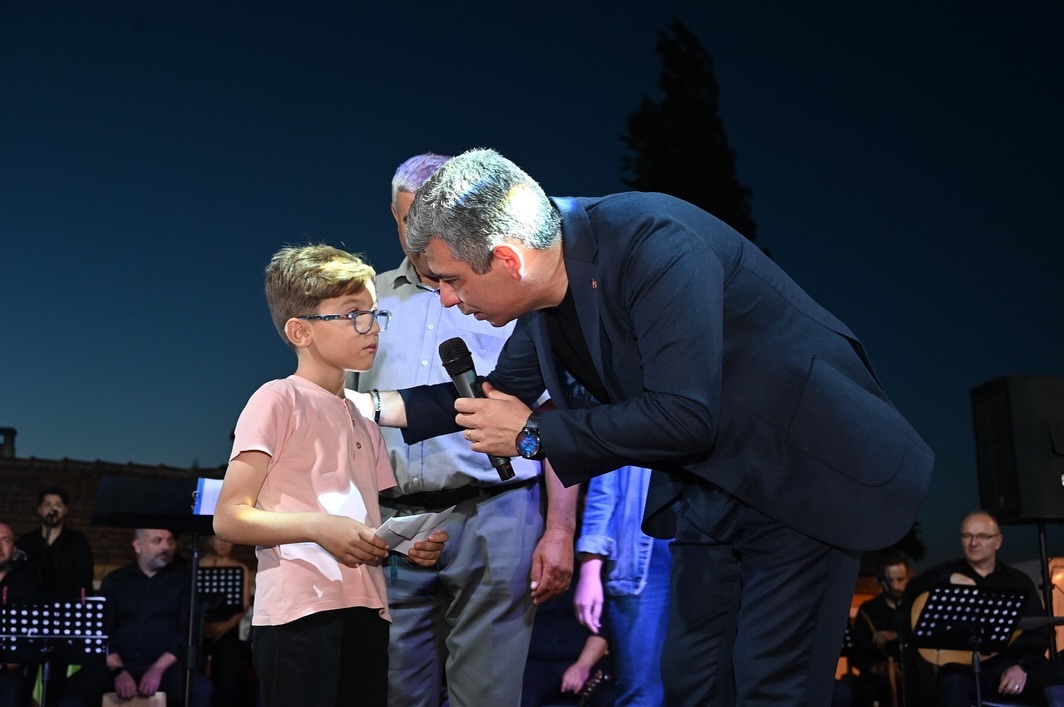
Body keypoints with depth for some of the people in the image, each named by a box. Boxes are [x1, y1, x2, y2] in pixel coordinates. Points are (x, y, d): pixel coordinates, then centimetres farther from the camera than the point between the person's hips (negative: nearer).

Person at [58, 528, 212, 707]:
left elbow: (189, 631, -1)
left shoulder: (183, 578, 7)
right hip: (118, 664, 2)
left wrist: (159, 668, -15)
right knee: (71, 692, -25)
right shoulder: (114, 581, 13)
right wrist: (118, 670, -13)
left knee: (201, 690, -33)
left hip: (167, 665, -2)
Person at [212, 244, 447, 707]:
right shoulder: (278, 400, -4)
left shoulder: (365, 420, 18)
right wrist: (318, 526, -21)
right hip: (300, 615, -7)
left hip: (366, 615, 7)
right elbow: (229, 518, -9)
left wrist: (407, 546, 2)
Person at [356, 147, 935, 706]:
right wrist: (372, 405, 13)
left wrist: (532, 434, -22)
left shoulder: (652, 243, -28)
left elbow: (684, 418, -32)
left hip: (803, 477, -7)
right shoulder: (542, 295, -2)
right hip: (711, 491, 8)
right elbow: (501, 394, 15)